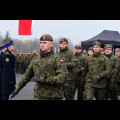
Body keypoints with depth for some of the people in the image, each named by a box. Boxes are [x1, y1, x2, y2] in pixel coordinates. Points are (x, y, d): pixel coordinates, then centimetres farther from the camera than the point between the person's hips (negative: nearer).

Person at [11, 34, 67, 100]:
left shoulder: (57, 59, -9)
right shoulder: (36, 59, 7)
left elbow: (62, 78, -21)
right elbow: (27, 75, 20)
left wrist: (42, 79, -23)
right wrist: (17, 89, 25)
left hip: (53, 97, -4)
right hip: (38, 96, 4)